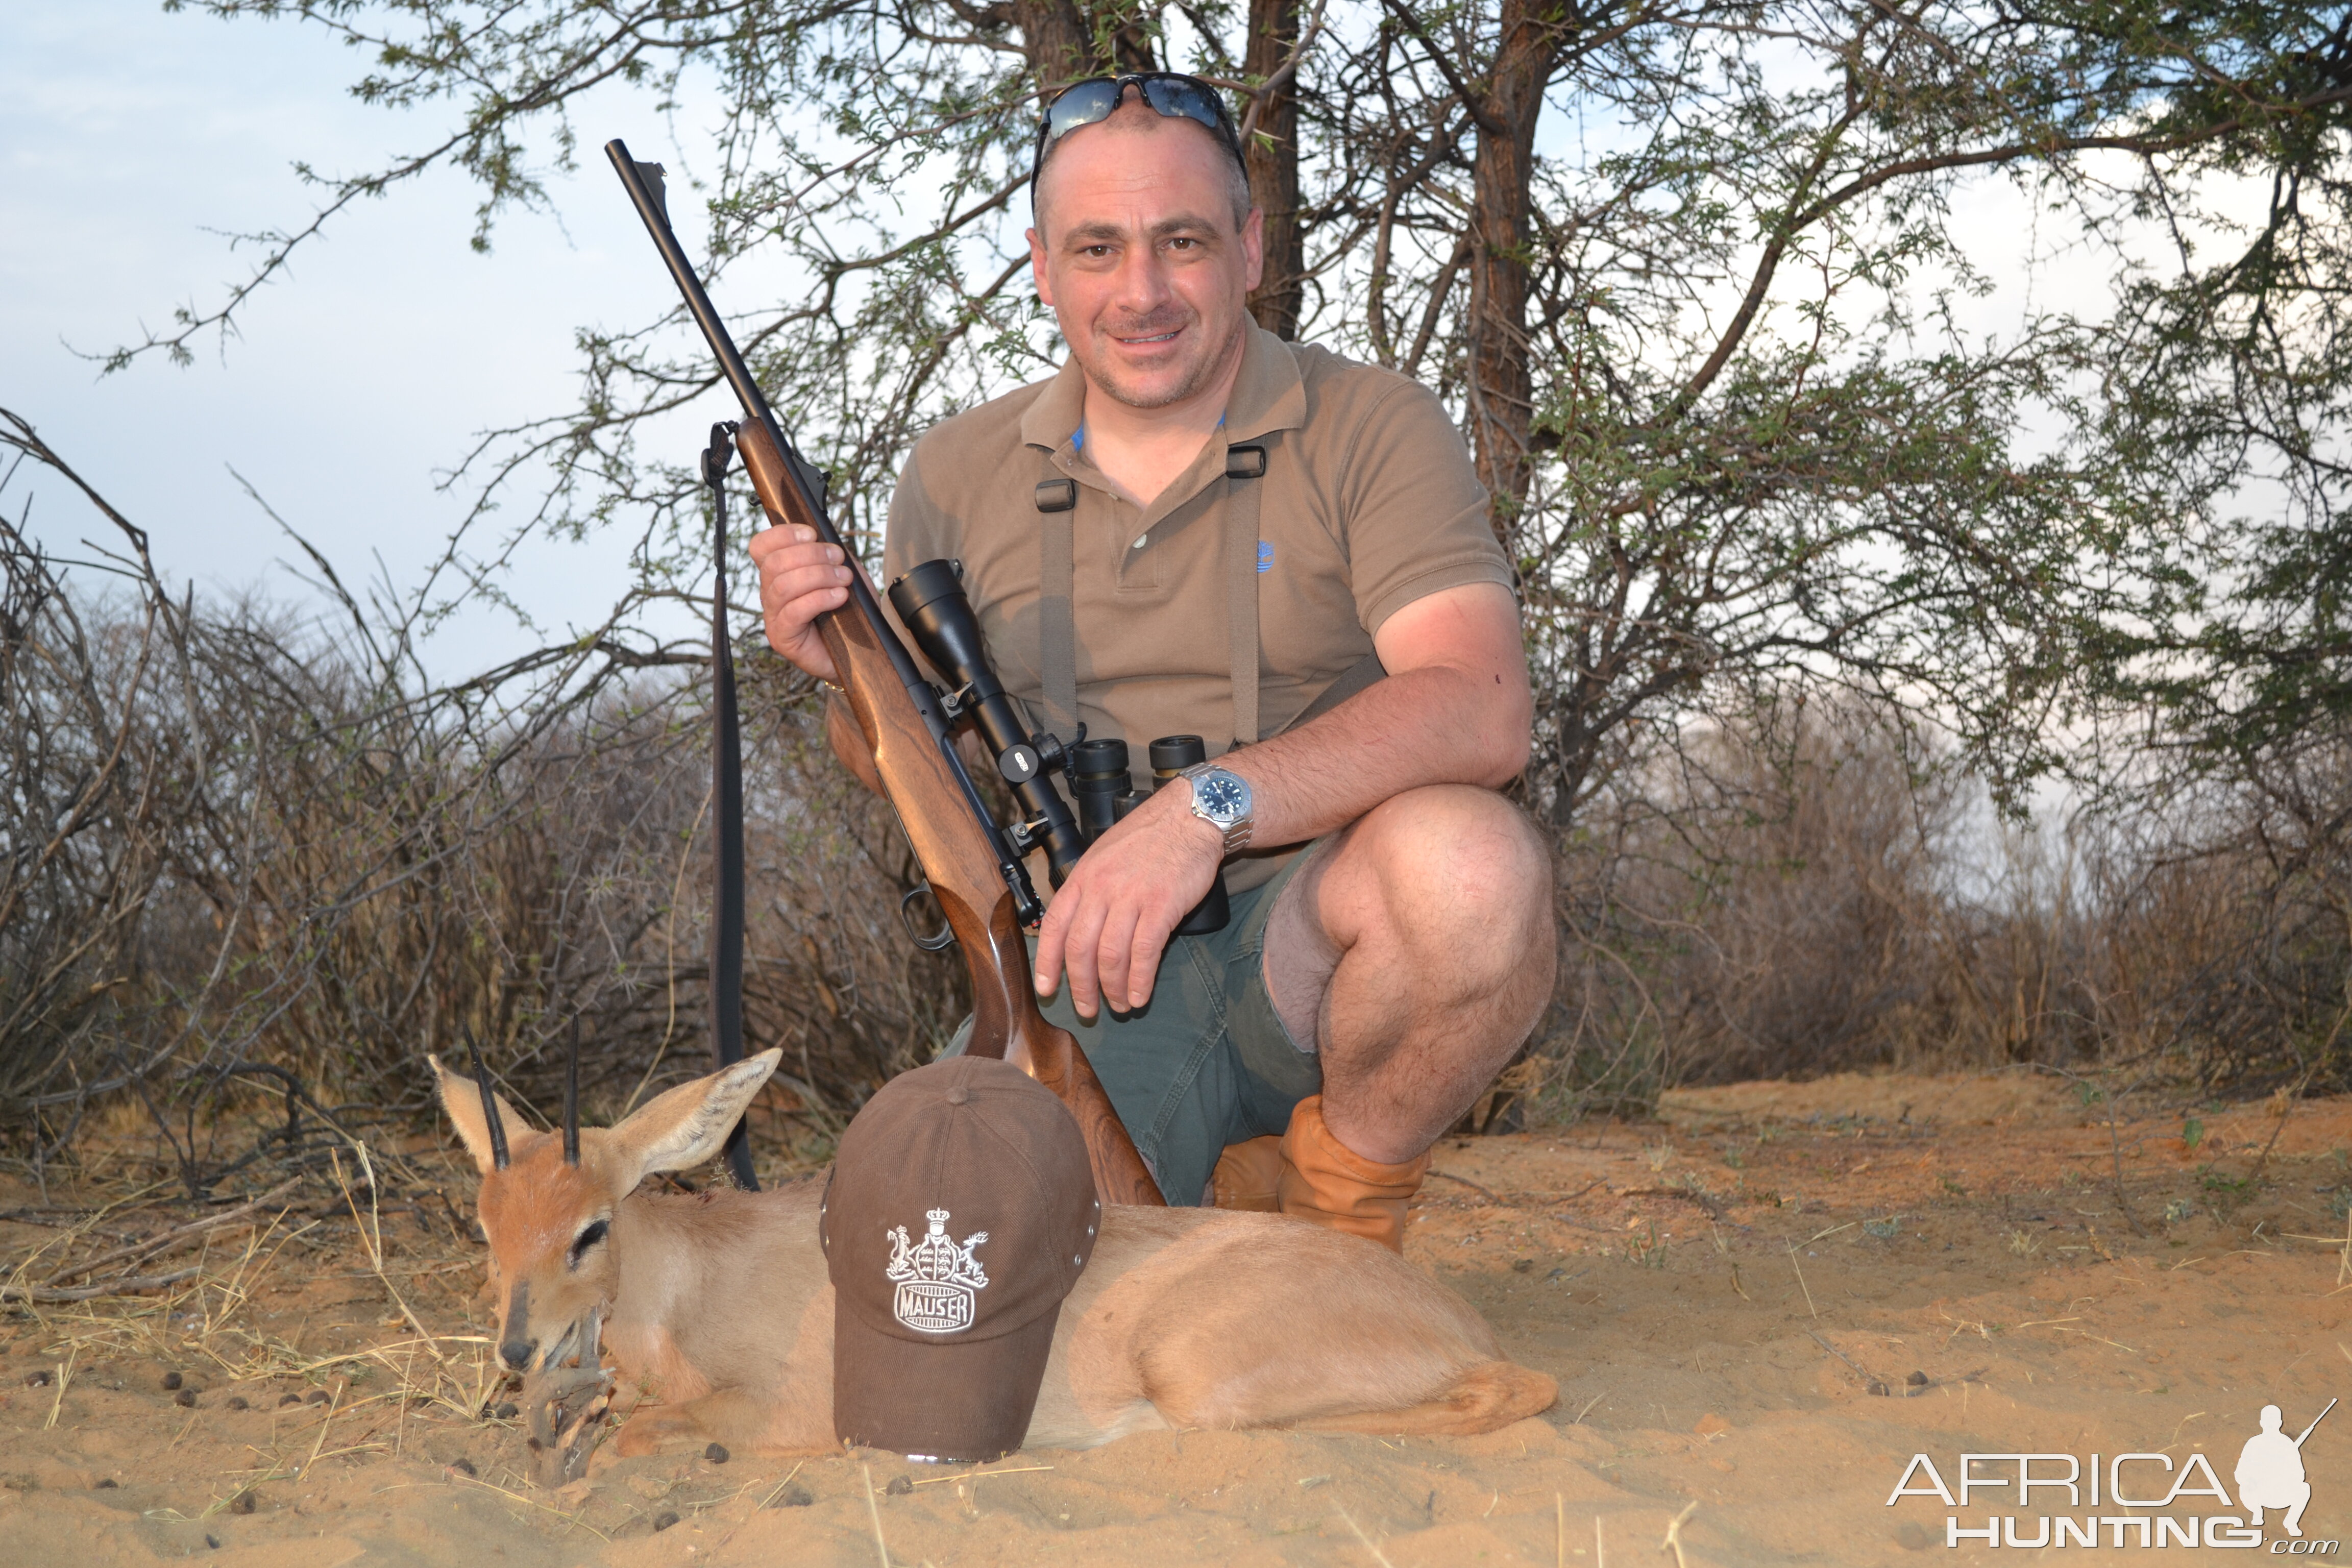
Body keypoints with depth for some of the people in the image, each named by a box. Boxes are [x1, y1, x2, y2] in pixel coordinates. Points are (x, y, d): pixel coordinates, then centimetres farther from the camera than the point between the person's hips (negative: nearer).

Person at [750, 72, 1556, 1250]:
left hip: (1301, 959, -2)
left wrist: (1210, 804, -31)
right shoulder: (959, 473, 10)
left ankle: (1344, 1205, -5)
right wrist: (845, 674, -6)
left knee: (1468, 862, -35)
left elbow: (1480, 712, -18)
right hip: (1078, 985, 2)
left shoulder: (1368, 431, -2)